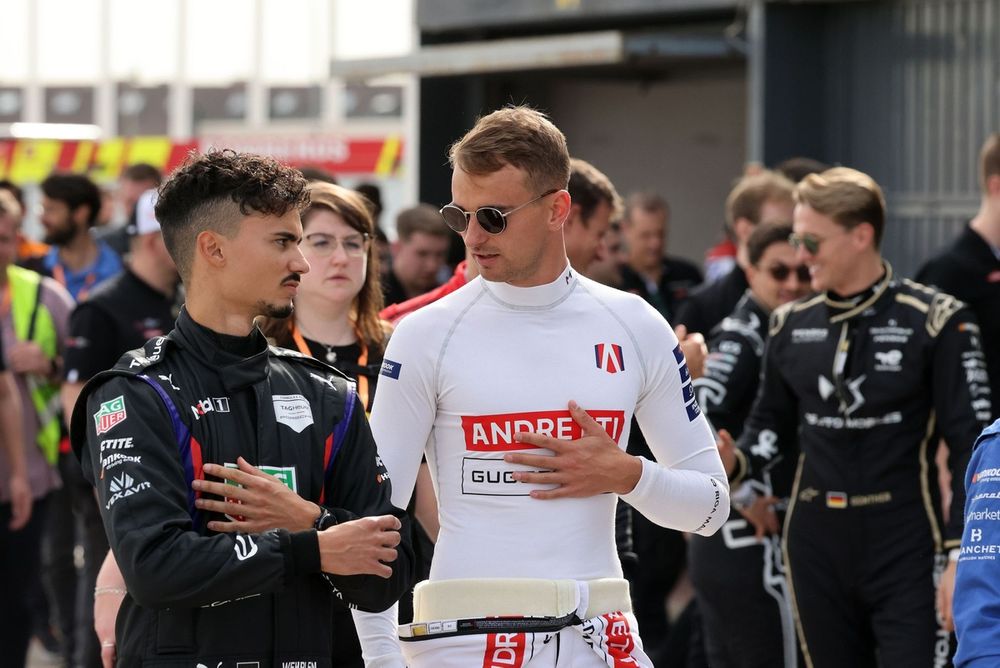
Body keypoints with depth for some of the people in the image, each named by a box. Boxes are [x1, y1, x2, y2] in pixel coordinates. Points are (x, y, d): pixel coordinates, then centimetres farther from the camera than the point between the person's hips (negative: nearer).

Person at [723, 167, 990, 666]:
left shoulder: (935, 321, -8)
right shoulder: (791, 326, 7)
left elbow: (971, 449, -8)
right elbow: (773, 427, 17)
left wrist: (961, 556, -14)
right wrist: (734, 462, -5)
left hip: (906, 550, -5)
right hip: (816, 548, 5)